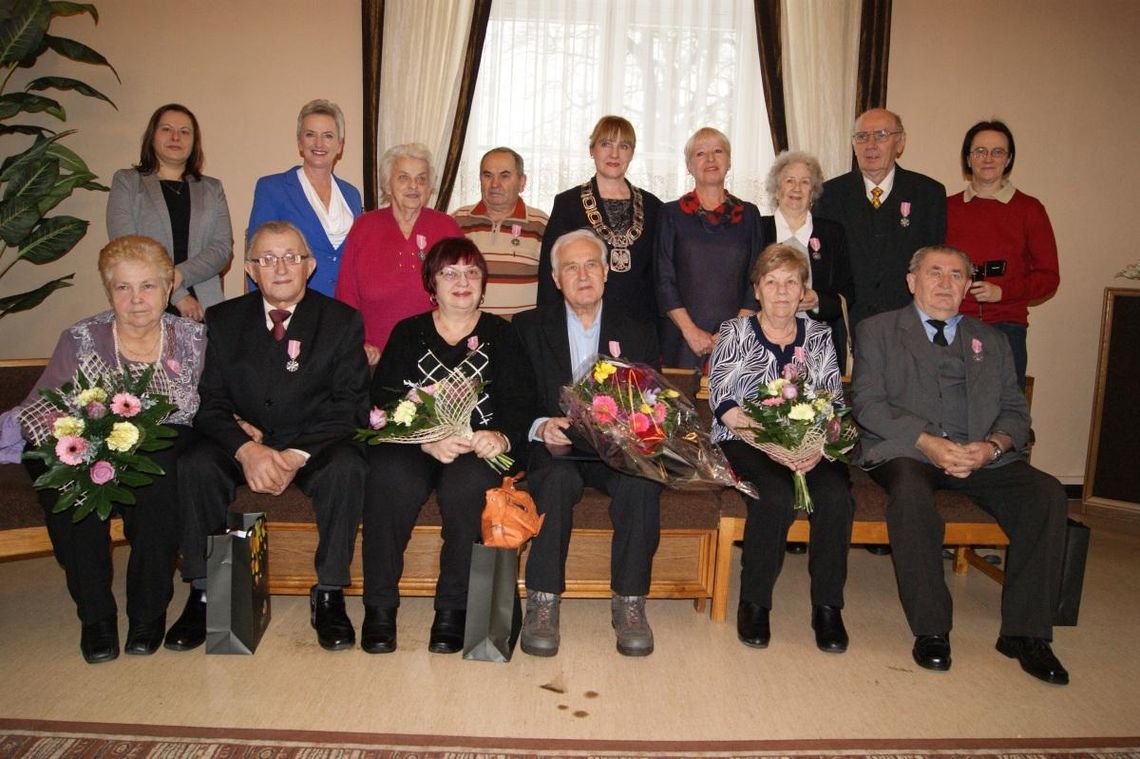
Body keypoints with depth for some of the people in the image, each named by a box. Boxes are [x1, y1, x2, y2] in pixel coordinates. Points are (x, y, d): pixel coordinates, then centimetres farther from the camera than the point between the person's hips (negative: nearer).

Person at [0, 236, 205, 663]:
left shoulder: (192, 338, 8)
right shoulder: (80, 340, 8)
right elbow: (41, 408, 4)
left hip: (166, 456, -1)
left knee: (155, 472, -35)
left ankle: (149, 610, -17)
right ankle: (96, 615, -14)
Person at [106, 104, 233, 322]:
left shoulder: (212, 189, 16)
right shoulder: (126, 182, 10)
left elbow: (224, 248, 4)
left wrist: (179, 276, -13)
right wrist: (177, 294, -11)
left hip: (204, 309, 2)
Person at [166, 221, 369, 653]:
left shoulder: (342, 321, 0)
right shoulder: (222, 321, 6)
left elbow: (348, 406, -7)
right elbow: (209, 403, -1)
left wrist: (298, 456, -22)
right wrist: (246, 448, -22)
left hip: (315, 447, -2)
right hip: (242, 444, 2)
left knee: (346, 467, -32)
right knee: (195, 465, -27)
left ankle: (329, 595, -20)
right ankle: (203, 593, -14)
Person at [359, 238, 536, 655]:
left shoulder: (501, 335, 15)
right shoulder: (408, 334, 15)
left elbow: (520, 402, 3)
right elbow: (384, 402, 0)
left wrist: (502, 437, -21)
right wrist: (428, 440, -19)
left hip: (478, 449, 0)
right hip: (411, 444, 1)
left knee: (468, 485, -34)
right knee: (392, 479, -32)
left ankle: (453, 608, -18)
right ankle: (379, 605, -17)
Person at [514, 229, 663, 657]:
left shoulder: (639, 333, 15)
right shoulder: (528, 328, 11)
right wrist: (541, 426, -19)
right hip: (554, 449, -1)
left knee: (642, 482, -31)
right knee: (557, 479, -35)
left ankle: (629, 604, -19)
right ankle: (542, 604, -25)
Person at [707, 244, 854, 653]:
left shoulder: (819, 336, 15)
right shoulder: (734, 332, 6)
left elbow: (835, 403, 5)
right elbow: (722, 403, -5)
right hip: (745, 444, -2)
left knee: (837, 495, -28)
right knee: (777, 496, -32)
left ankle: (827, 607, -11)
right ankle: (754, 603, -12)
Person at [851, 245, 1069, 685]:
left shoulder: (992, 342, 23)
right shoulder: (878, 331, 12)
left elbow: (1014, 411, 14)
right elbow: (868, 404, -1)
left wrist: (992, 446, -10)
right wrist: (928, 442, -16)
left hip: (982, 455, 4)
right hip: (905, 451, -3)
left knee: (1046, 493, -22)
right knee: (910, 488, -36)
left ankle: (1025, 632, -12)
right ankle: (930, 630, -23)